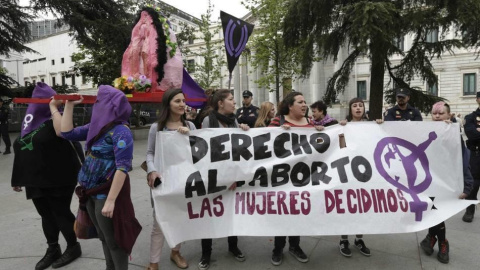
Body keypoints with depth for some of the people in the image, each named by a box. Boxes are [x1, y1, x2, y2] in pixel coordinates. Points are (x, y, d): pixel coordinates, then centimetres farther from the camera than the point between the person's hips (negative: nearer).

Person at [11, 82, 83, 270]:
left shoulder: (55, 120, -9)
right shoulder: (31, 122, 13)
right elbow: (23, 149, 18)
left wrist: (53, 108, -24)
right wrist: (18, 179, 19)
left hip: (58, 180, -7)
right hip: (35, 180, 7)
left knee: (60, 213, 2)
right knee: (46, 215, 14)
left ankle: (73, 247, 18)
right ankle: (52, 250, 27)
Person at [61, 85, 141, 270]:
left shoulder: (121, 131, -18)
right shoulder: (97, 126, 7)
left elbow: (122, 168, -23)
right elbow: (67, 133, 13)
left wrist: (110, 200, -26)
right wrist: (69, 105, 7)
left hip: (108, 192, -8)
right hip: (91, 191, 8)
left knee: (114, 240, 6)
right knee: (104, 238, 21)